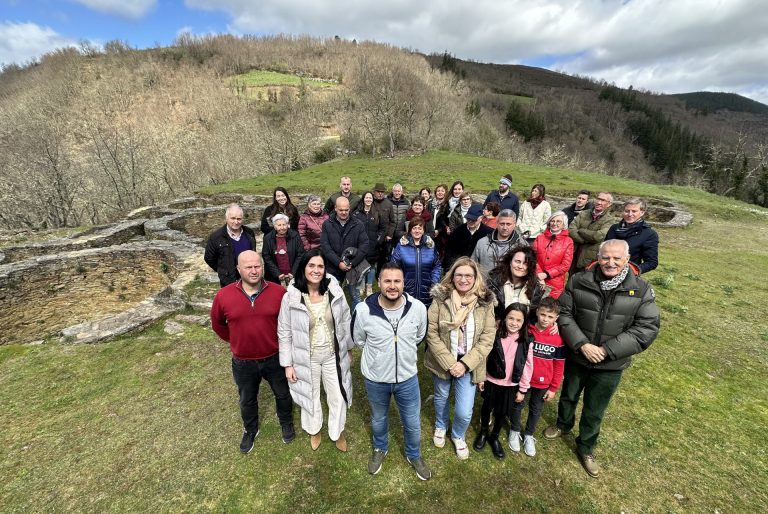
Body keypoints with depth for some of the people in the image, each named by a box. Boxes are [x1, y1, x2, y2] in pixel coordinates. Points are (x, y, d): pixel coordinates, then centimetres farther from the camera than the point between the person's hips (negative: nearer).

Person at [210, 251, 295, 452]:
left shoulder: (279, 292, -19)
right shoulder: (223, 296, -15)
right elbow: (217, 324, 6)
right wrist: (235, 341, 8)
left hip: (274, 358, -1)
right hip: (243, 363, 1)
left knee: (283, 394, 22)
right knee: (247, 400, 25)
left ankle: (286, 423, 52)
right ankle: (250, 430, 55)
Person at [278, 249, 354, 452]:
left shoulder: (335, 291, -15)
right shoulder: (291, 297, -19)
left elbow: (345, 322, -2)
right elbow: (284, 333, -8)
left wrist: (349, 350, 6)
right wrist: (287, 364, -5)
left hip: (333, 356, 1)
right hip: (306, 358, -1)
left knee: (338, 397, 17)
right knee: (310, 396, 23)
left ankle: (337, 432, 47)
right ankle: (314, 430, 54)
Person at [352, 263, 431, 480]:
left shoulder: (418, 308, -20)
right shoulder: (363, 310, -25)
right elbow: (359, 340, -3)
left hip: (407, 377, 1)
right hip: (375, 379, 0)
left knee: (413, 424, 21)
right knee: (378, 420, 27)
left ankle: (414, 456, 52)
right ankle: (380, 449, 59)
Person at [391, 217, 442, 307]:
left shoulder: (430, 245, 4)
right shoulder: (402, 245, -2)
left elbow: (437, 266, 11)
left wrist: (434, 282, 2)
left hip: (426, 292, 2)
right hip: (406, 291, -2)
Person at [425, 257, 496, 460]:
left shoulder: (485, 302, -11)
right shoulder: (440, 299, -15)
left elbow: (487, 339, -10)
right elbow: (431, 334, -14)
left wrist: (465, 363, -17)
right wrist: (449, 363, -18)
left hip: (468, 365, 0)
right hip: (442, 362, 0)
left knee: (464, 412, 3)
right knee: (441, 397, 24)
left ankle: (458, 436, 40)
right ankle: (441, 427, 57)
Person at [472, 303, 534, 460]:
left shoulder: (527, 341, -12)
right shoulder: (495, 335, -15)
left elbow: (528, 367, -4)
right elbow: (485, 357, -6)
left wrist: (522, 389, -1)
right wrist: (481, 378, -2)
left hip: (511, 385, 1)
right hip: (491, 381, -1)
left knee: (502, 413, 18)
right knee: (487, 408, 19)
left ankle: (494, 437, 42)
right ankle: (483, 432, 45)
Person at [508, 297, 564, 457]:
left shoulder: (558, 339, -12)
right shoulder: (526, 332, -15)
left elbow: (559, 366, -3)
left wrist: (553, 388, 0)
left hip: (543, 384, 1)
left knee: (536, 410, 19)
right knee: (517, 406, 16)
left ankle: (528, 435, 42)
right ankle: (514, 431, 40)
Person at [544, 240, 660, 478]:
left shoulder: (641, 290, -12)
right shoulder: (579, 281, -12)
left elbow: (647, 328, -13)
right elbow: (564, 314, -10)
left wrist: (607, 350, -20)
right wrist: (582, 344, -20)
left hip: (610, 365, 0)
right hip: (576, 356, 1)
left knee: (594, 411, 17)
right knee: (568, 395, 25)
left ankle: (586, 448, 42)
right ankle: (563, 424, 54)